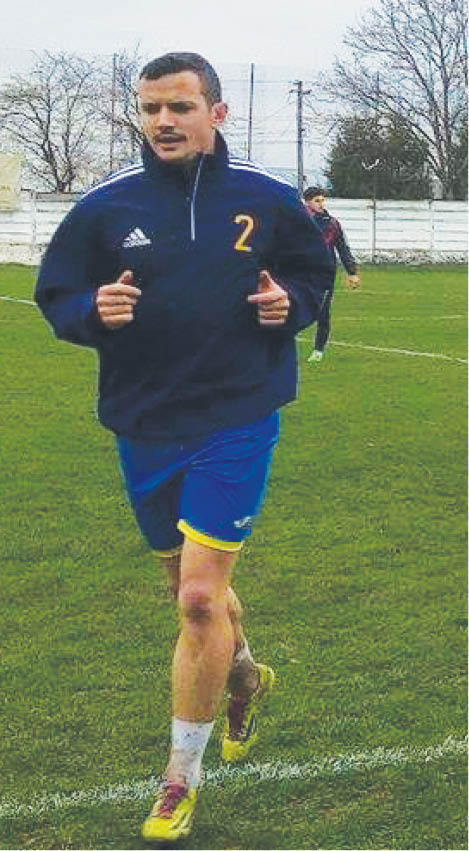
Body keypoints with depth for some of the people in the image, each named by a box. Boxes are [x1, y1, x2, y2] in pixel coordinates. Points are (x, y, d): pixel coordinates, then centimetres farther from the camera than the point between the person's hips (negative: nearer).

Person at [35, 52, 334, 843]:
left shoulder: (267, 199, -2)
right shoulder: (105, 205, -3)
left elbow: (315, 272, 13)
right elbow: (54, 294, 4)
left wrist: (291, 302, -9)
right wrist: (93, 310, -18)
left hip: (237, 421, -2)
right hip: (144, 427, 3)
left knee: (200, 598, -10)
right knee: (195, 588, 18)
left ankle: (182, 777, 8)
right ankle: (245, 676, 51)